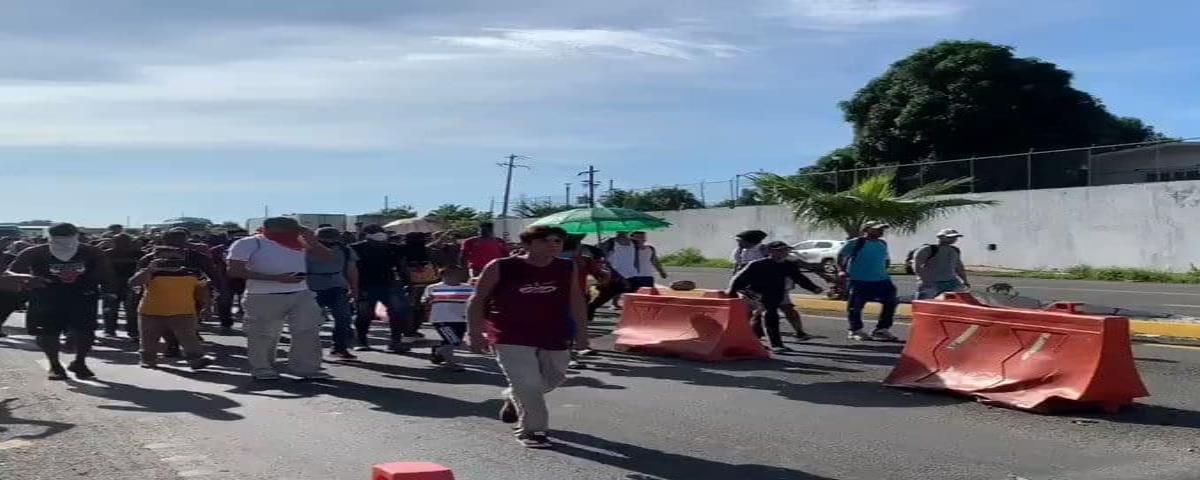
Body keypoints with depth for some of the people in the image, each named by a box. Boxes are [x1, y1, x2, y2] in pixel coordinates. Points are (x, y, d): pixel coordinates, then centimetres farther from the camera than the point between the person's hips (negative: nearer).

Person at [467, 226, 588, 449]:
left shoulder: (567, 269, 0)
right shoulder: (501, 268, -11)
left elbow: (576, 300, 10)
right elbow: (477, 300, -5)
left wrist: (581, 331, 7)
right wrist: (474, 332, -9)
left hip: (554, 337, 5)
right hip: (511, 338, -5)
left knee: (552, 378, 18)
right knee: (527, 383, -13)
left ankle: (514, 400, 45)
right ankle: (532, 430, 6)